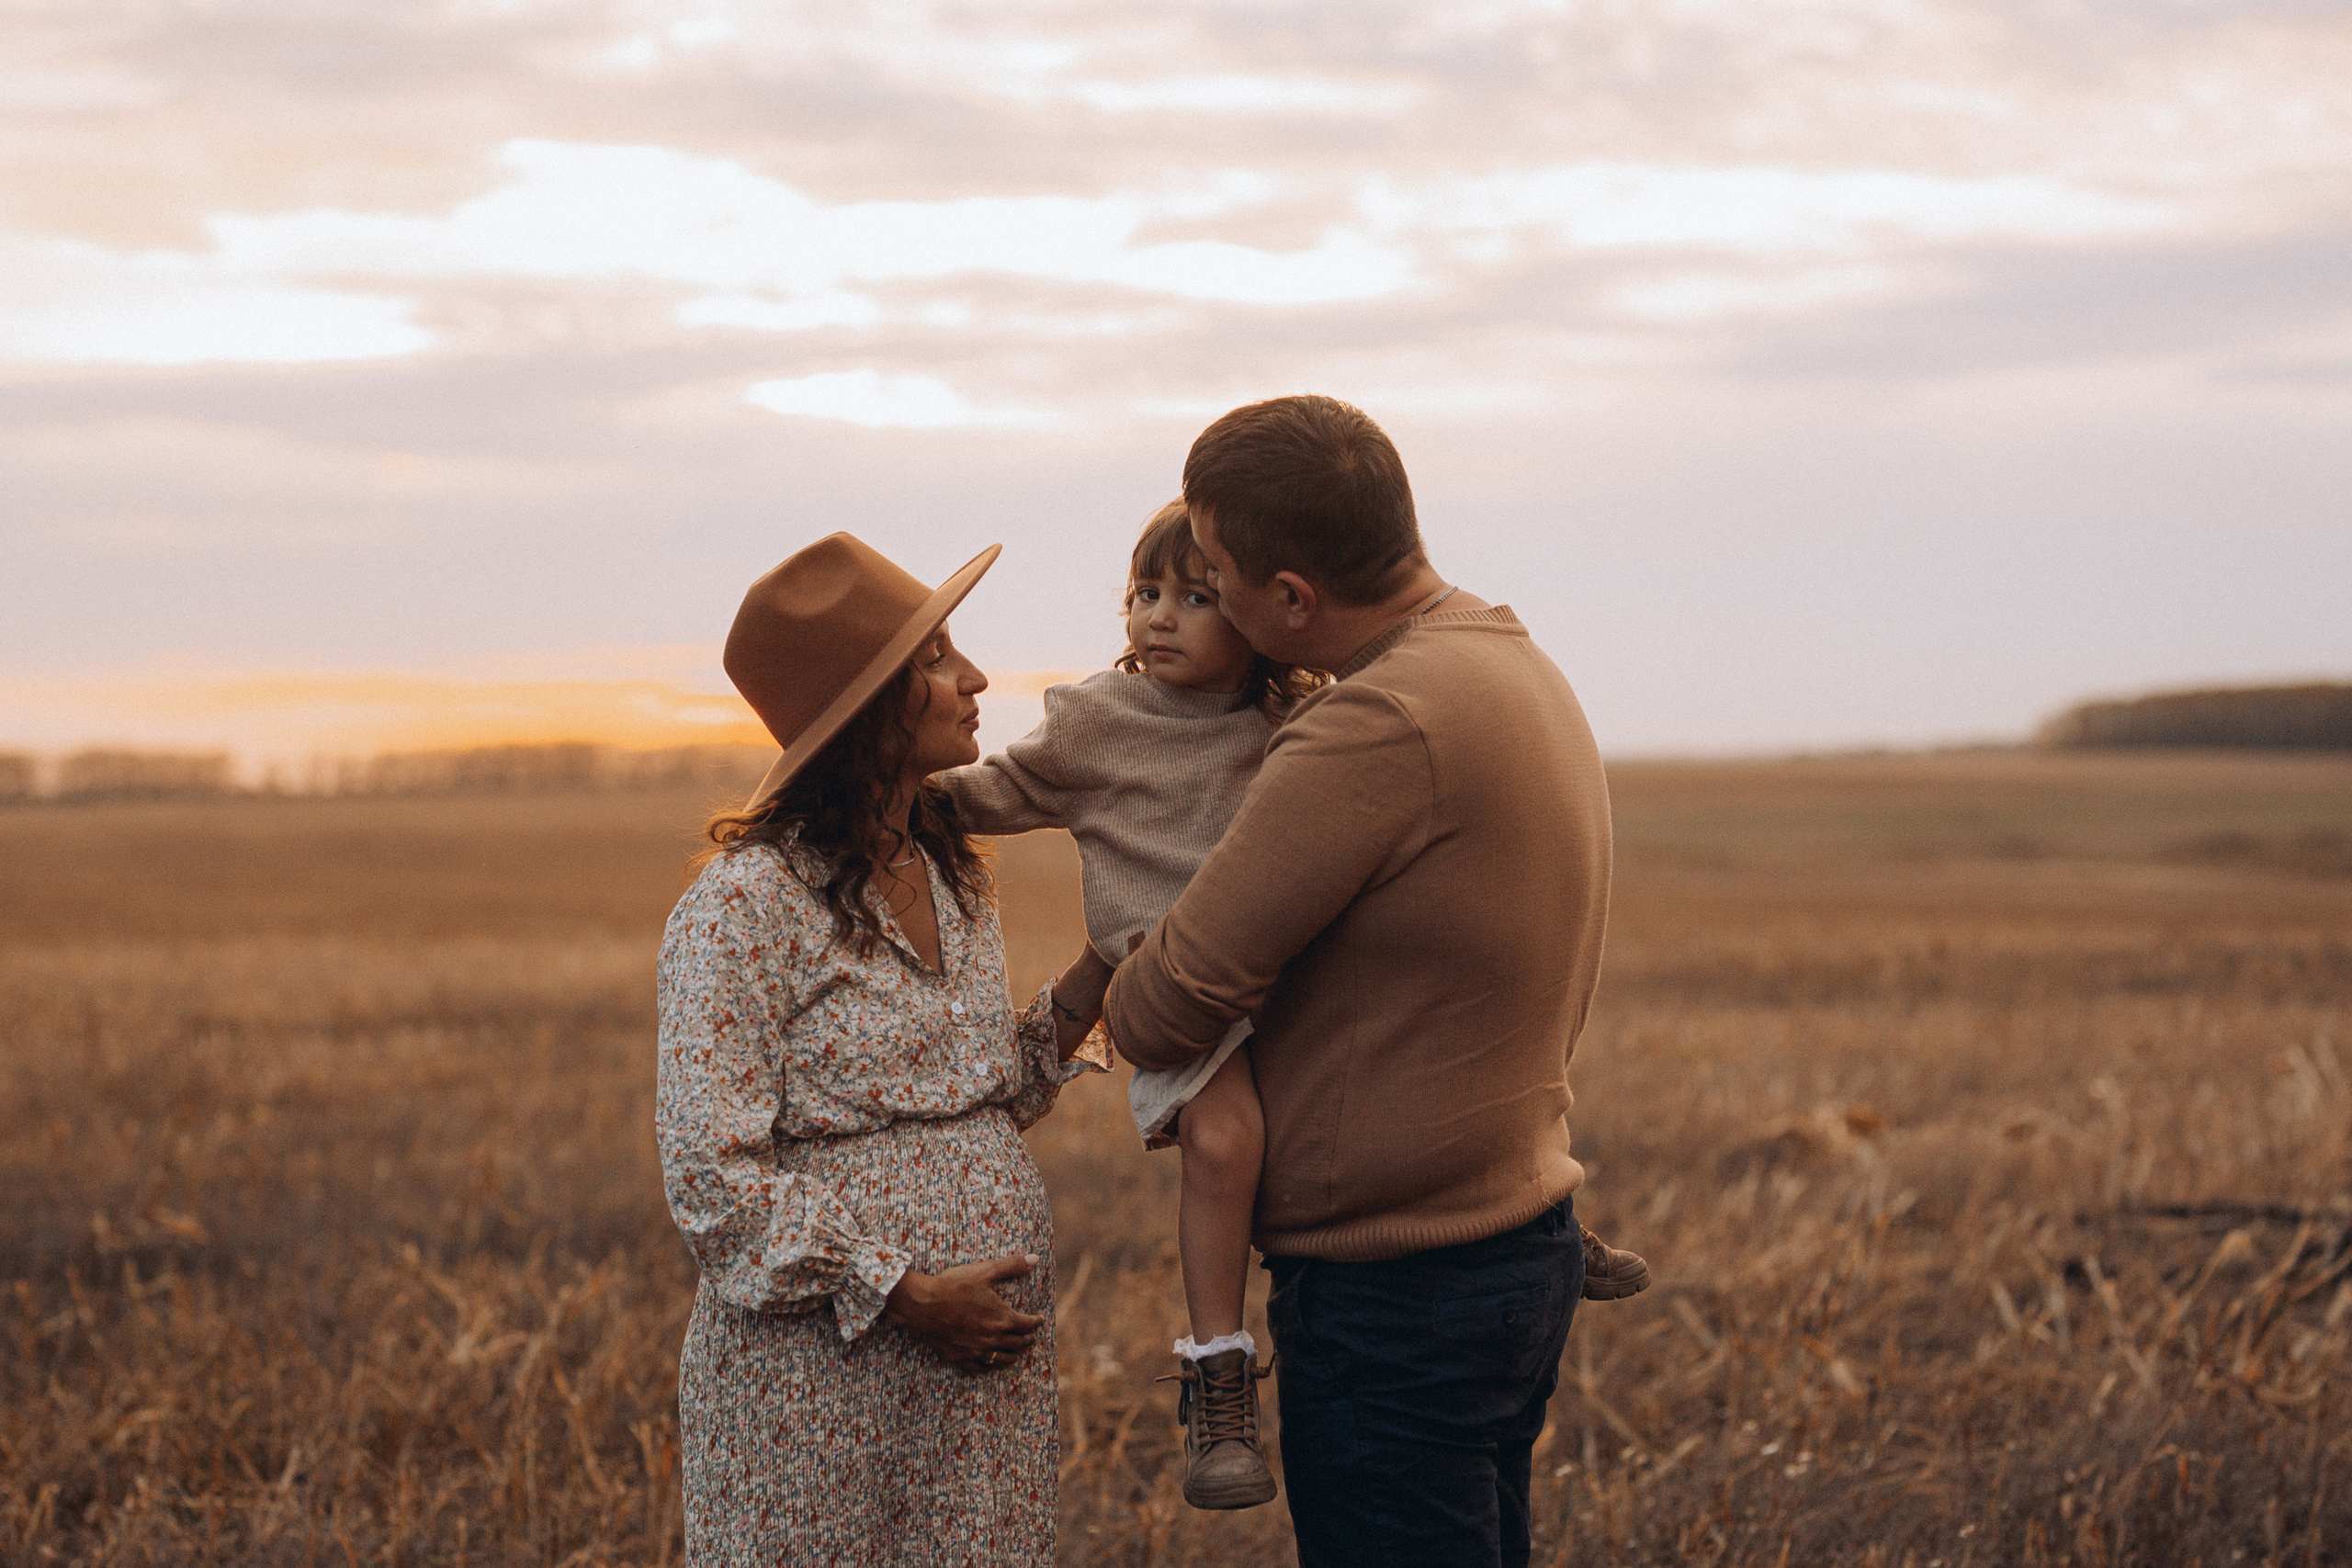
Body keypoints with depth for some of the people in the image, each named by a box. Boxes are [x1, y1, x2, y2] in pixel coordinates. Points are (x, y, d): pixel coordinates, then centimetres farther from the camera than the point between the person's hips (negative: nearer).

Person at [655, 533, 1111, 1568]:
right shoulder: (746, 906, -13)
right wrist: (904, 1295, -18)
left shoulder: (952, 880, 11)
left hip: (987, 1361, 7)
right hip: (823, 1373, -7)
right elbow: (710, 1174, -16)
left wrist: (1078, 1001, 1)